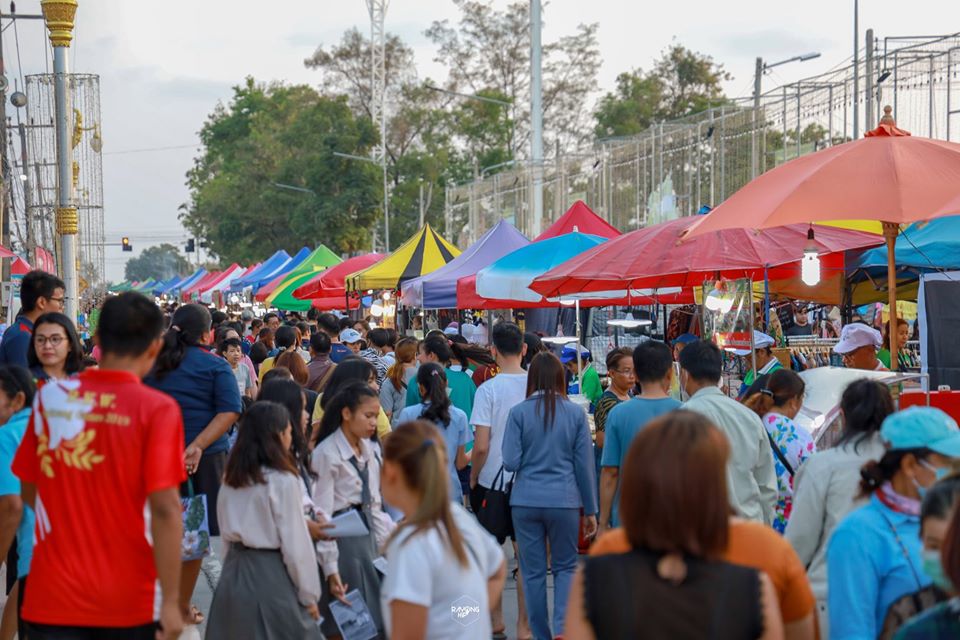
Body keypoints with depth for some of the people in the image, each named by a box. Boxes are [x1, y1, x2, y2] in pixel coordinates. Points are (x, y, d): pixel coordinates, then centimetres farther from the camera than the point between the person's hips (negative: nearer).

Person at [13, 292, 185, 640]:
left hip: (51, 599, 2)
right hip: (127, 602, -2)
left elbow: (29, 492, 12)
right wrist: (171, 601, -12)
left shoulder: (49, 396, 1)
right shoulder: (157, 409, -11)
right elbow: (165, 509, -16)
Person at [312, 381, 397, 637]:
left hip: (367, 535, 7)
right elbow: (322, 515, -14)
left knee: (373, 620, 9)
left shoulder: (370, 450, 9)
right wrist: (330, 569, -17)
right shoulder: (327, 454, -13)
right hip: (341, 538, -7)